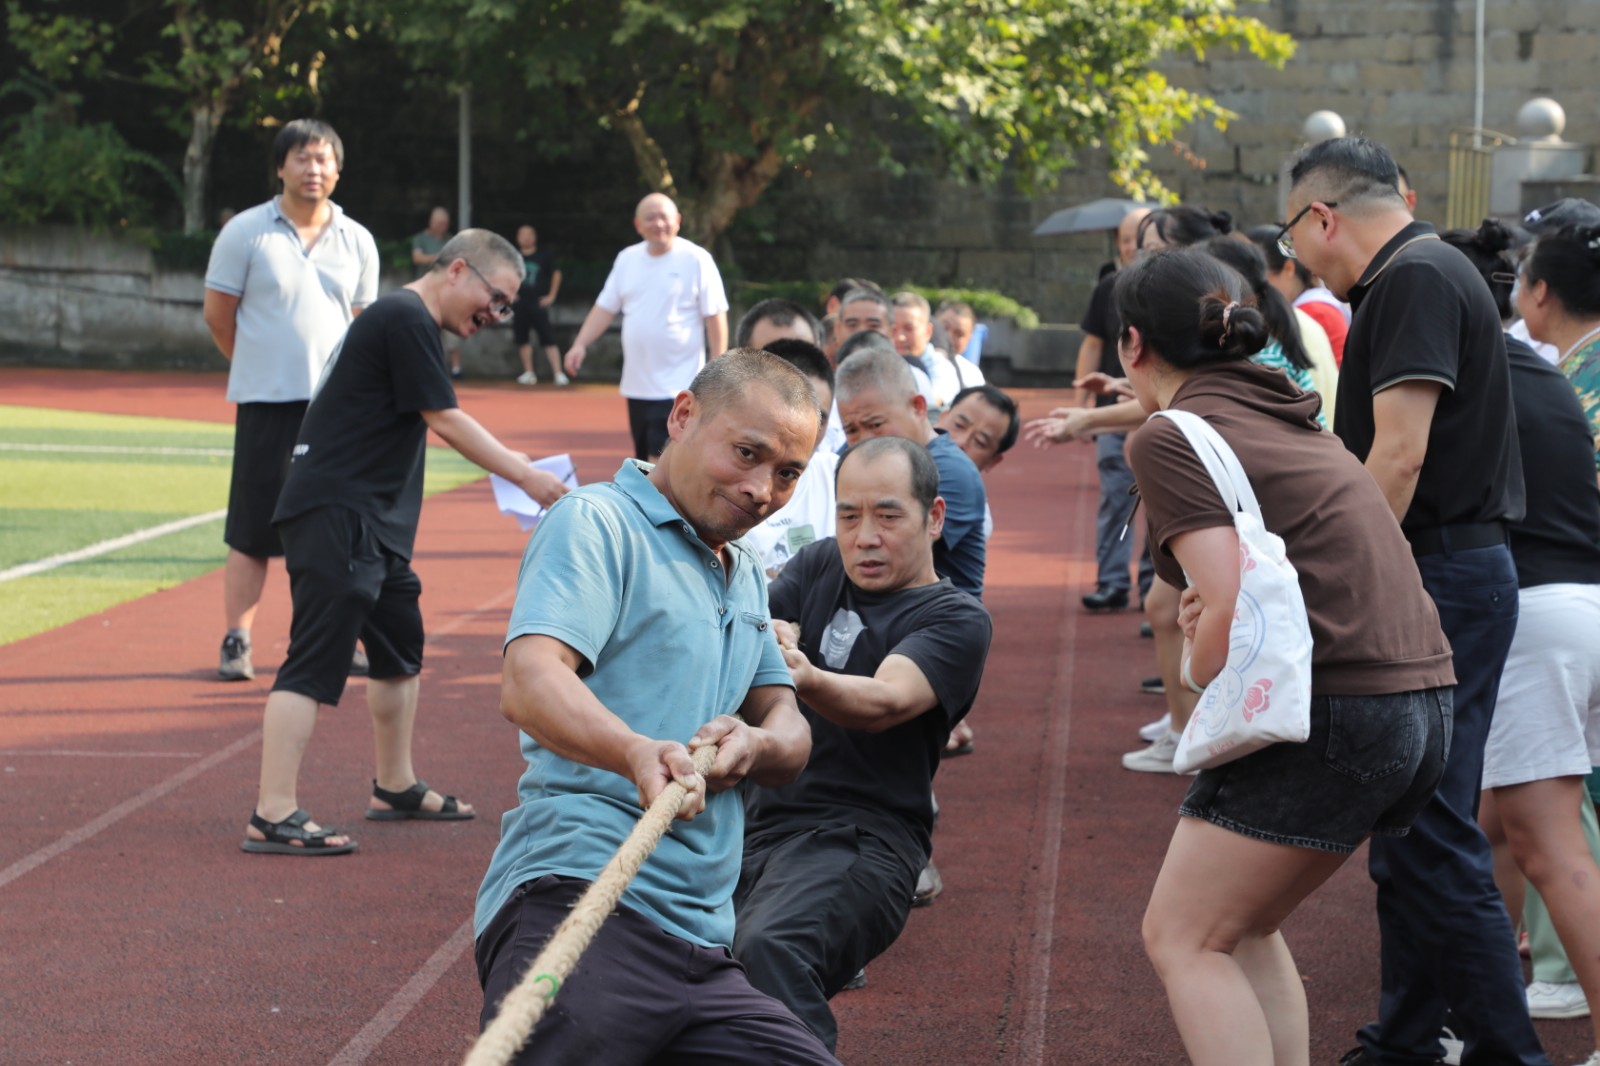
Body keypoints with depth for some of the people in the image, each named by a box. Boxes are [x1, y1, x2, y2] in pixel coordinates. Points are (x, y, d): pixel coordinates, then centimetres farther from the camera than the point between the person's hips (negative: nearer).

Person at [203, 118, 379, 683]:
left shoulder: (357, 241, 8)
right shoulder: (246, 232, -1)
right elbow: (218, 313, 5)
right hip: (266, 403, -3)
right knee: (253, 530, -2)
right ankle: (236, 642, 4)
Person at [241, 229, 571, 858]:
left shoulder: (411, 322, 20)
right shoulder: (406, 319, -12)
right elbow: (446, 421, -13)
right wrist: (528, 478, -9)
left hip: (373, 522, 11)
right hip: (335, 515, -11)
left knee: (401, 645, 20)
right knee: (318, 658, -15)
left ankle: (396, 788, 35)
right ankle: (273, 816, -18)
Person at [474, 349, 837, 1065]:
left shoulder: (745, 575, 27)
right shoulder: (596, 522, 1)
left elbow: (791, 735, 23)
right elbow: (529, 684, -15)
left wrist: (754, 744, -3)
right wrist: (639, 753, -35)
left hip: (698, 946, 8)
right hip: (578, 899, -8)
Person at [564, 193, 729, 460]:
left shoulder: (696, 259, -6)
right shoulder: (627, 259, 10)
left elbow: (715, 316, -6)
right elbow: (606, 308, 14)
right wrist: (580, 344, 1)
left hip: (676, 387, -6)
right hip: (637, 385, 6)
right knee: (643, 463, 9)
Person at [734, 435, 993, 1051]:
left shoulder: (956, 619, 0)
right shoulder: (818, 568, 18)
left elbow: (884, 701, -19)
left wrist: (807, 679, -42)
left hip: (858, 842, -6)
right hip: (753, 825, 6)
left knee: (767, 950, -35)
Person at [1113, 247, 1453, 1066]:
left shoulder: (1168, 439, -6)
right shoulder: (1286, 418, 20)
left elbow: (1233, 607, -17)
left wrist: (1197, 678, -1)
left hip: (1333, 712, -8)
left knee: (1183, 940, 3)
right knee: (1244, 929, 22)